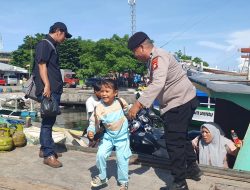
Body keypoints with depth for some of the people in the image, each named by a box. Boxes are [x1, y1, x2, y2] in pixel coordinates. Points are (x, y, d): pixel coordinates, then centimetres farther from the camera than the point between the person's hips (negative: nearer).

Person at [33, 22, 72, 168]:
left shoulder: (52, 46, 21)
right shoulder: (44, 44, -7)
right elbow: (42, 65, -16)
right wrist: (47, 86, -23)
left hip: (55, 89, 10)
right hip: (48, 90, -10)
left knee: (49, 120, 13)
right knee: (48, 121, -8)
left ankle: (45, 149, 23)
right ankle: (48, 155, -3)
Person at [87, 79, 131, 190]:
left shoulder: (120, 102, -14)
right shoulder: (99, 107, -18)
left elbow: (128, 110, 9)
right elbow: (94, 122, -14)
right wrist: (91, 131, -29)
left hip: (122, 136, -1)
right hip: (108, 136, 1)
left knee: (122, 159, 2)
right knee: (100, 155, -8)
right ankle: (102, 177, 19)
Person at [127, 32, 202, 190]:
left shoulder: (158, 56, -20)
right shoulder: (154, 59, 12)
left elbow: (158, 84, -34)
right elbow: (155, 84, 13)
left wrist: (138, 104, -39)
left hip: (179, 102, -11)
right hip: (184, 101, 11)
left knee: (174, 142, -4)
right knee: (181, 137, 24)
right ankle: (193, 168, 41)